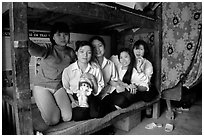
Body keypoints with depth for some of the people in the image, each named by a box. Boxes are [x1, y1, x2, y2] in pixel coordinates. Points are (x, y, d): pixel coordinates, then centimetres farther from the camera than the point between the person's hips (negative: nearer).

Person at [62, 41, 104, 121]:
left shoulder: (96, 69, -1)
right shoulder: (68, 70, -4)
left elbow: (98, 91, 0)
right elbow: (66, 90, 4)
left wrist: (92, 78, -15)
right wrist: (73, 101, -12)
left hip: (90, 97, 1)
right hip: (75, 98, -1)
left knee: (95, 114, -25)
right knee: (78, 116, -27)